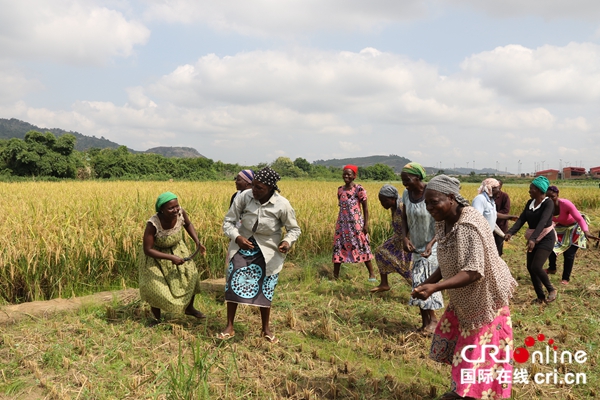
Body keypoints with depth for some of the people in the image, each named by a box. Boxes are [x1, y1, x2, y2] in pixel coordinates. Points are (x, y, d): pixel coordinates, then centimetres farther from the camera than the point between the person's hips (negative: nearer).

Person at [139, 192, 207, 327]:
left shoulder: (181, 212, -26)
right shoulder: (153, 224, -37)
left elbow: (188, 224, 0)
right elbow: (147, 250, -30)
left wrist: (197, 242, -11)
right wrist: (171, 258, -34)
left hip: (176, 248, 5)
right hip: (156, 255, -4)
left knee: (191, 275, 5)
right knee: (155, 286, -9)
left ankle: (189, 308, 31)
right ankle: (157, 318, 18)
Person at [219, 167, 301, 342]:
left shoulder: (282, 204, -19)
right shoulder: (244, 197, -18)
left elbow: (294, 229, -5)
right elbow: (228, 221, -7)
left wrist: (287, 241, -25)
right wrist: (237, 237, -25)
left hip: (268, 251, -1)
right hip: (243, 245, 1)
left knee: (265, 289, 9)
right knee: (233, 283, -5)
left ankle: (266, 329, 28)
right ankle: (229, 327, 12)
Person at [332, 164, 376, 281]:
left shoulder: (359, 189, -8)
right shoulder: (340, 190, 8)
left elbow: (365, 208, -6)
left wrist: (366, 224, -11)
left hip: (356, 223, -5)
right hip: (342, 223, 5)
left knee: (362, 247, 1)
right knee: (338, 247, 5)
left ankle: (371, 274, 14)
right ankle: (335, 276, 13)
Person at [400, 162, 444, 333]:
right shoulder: (407, 194, -2)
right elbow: (404, 219, 6)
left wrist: (431, 243, -28)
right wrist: (405, 238, -12)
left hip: (433, 245, -6)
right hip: (416, 246, 6)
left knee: (424, 281, -7)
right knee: (418, 282, 9)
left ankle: (432, 319, 13)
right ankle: (425, 320, 20)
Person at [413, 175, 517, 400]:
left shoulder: (470, 226, -29)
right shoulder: (443, 223, -3)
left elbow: (474, 271, -33)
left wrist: (435, 288, -41)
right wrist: (427, 283, -5)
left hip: (485, 297, -8)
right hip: (463, 298, 9)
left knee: (482, 354, 3)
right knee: (453, 341, 17)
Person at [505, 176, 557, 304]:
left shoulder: (548, 203, -18)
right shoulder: (530, 203, 4)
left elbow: (542, 222, -31)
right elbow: (521, 219, -5)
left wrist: (532, 239, -44)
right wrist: (510, 232, -21)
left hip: (546, 239, -8)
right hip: (534, 239, 8)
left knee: (536, 267, -17)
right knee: (530, 267, 8)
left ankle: (551, 290, 10)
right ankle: (540, 297, 22)